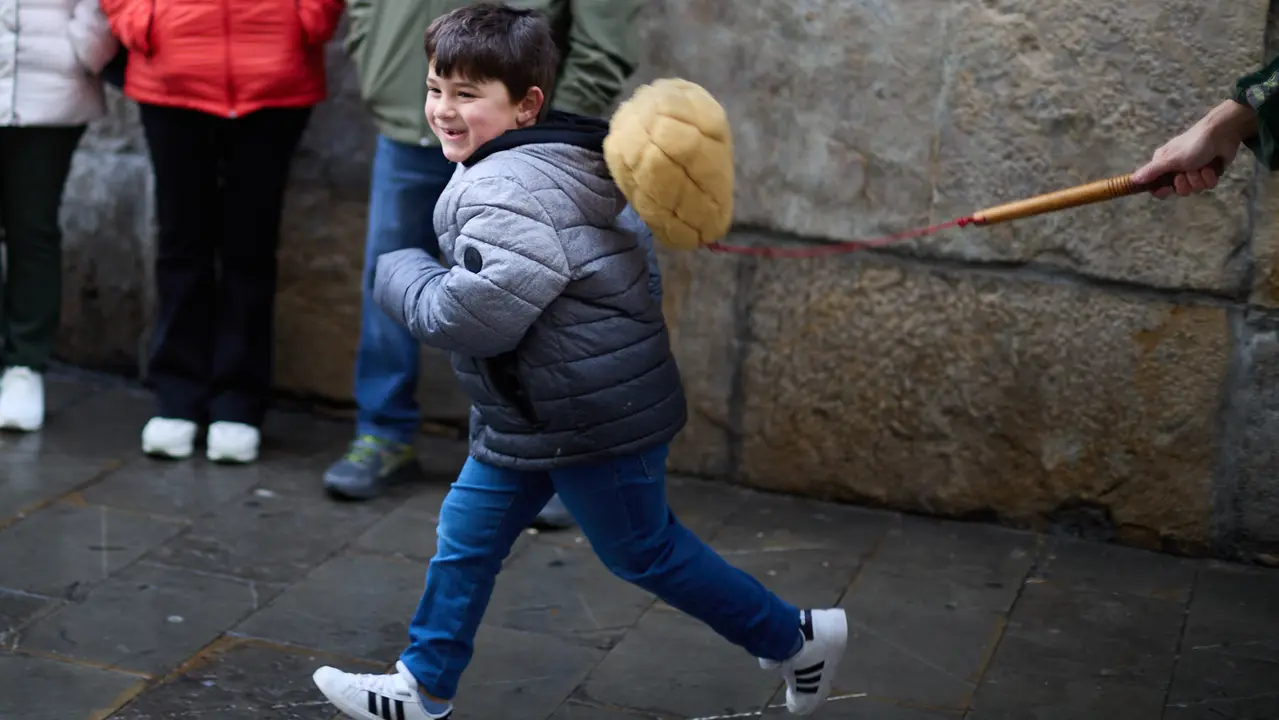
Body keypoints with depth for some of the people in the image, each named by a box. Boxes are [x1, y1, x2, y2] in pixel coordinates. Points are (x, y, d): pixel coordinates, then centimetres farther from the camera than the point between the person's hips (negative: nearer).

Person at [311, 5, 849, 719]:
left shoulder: (505, 194, -26)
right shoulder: (557, 159, 8)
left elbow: (477, 317, -31)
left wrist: (401, 274, -15)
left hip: (594, 415, -10)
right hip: (533, 414, 10)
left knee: (644, 550, 6)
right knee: (467, 536, 13)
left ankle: (796, 639, 23)